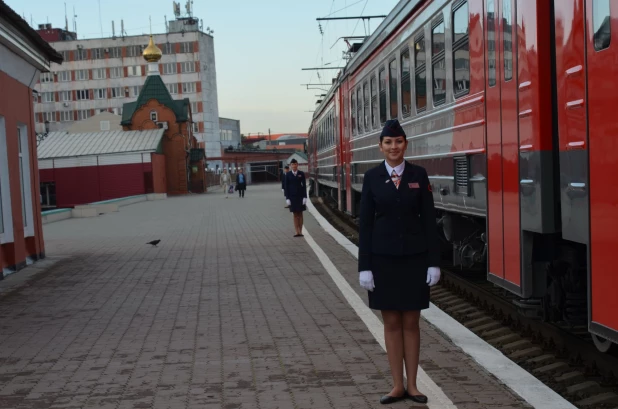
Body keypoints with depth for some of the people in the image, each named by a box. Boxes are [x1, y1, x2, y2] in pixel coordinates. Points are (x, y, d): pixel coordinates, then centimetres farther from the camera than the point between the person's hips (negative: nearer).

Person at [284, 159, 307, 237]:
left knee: (300, 214, 5)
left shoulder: (301, 174, 0)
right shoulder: (288, 175, 1)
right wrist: (287, 198, -5)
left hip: (300, 196, 0)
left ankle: (300, 231, 8)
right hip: (292, 196, 0)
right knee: (295, 214, 2)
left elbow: (304, 185, 0)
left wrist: (305, 197, -7)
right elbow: (286, 187, 1)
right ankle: (297, 232, 1)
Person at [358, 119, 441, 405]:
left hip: (415, 257, 0)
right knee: (391, 322, 7)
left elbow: (429, 219, 1)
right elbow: (365, 222, -1)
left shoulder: (419, 175, 1)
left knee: (411, 322, 7)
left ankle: (412, 385, 17)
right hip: (383, 258, 0)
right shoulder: (372, 177, 0)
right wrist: (364, 266, -5)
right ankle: (398, 386, 17)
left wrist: (434, 262, -4)